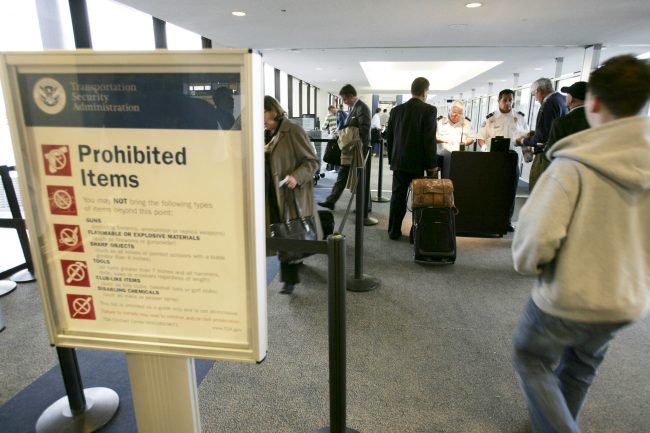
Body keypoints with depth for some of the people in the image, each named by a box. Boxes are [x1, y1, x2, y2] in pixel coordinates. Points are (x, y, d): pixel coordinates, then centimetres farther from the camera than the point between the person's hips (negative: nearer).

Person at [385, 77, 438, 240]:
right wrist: (432, 164, -7)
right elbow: (430, 139, -13)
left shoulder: (396, 110, 6)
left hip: (399, 161, 4)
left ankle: (394, 231, 17)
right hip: (419, 163, -4)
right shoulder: (429, 110, -9)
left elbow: (389, 136, 10)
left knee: (398, 197, 11)